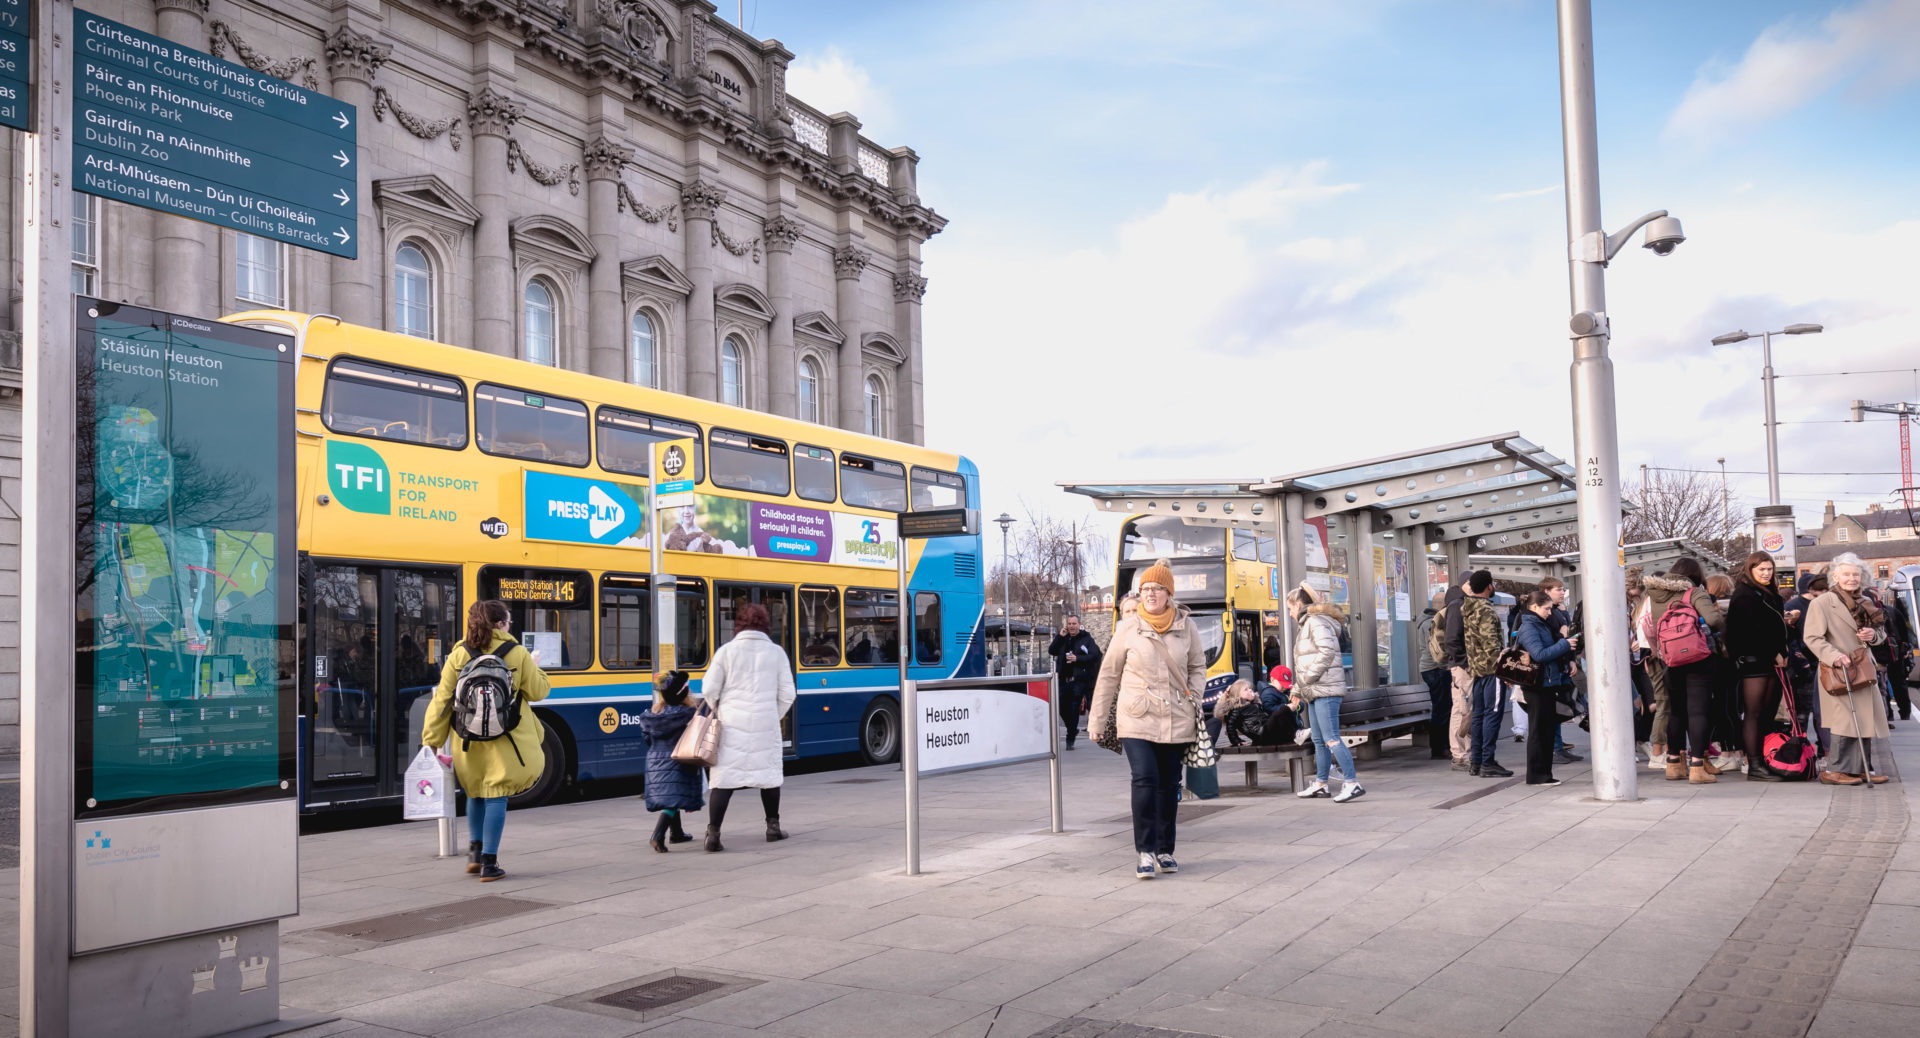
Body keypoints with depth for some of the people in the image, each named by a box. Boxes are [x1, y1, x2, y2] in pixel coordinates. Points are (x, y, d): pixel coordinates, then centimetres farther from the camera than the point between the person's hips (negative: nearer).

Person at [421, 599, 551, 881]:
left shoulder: (458, 655, 1)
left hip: (469, 739, 3)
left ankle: (475, 849, 18)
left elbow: (442, 700, 1)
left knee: (476, 792, 22)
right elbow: (537, 692, 2)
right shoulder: (517, 654, -6)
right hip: (505, 739, -3)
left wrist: (432, 739, 5)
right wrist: (535, 669, 21)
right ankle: (489, 863, 2)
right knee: (496, 795, 2)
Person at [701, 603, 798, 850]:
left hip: (732, 723, -1)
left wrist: (720, 711, 17)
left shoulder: (726, 651, -1)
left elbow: (709, 689, -2)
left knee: (725, 775, -1)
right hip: (765, 724, 1)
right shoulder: (776, 652, 2)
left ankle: (713, 832, -8)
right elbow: (787, 694, 2)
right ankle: (773, 826, 25)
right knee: (768, 772, 16)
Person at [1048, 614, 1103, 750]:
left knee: (1074, 710, -3)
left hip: (1078, 680, -4)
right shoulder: (1063, 638, 14)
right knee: (1062, 708, 5)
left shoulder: (1086, 639, 1)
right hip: (1063, 679, 4)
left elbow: (1094, 656, -8)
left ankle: (1070, 739, 6)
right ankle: (1073, 730, 30)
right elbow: (1051, 651, 4)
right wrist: (1060, 636, -5)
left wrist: (1077, 658, -19)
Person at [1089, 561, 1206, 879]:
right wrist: (1097, 720, 6)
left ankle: (1165, 850, 21)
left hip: (1176, 721, 2)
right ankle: (1145, 851, -9)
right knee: (1145, 779, -16)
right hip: (1137, 719, -2)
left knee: (1169, 785, 8)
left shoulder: (1186, 626, 2)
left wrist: (1194, 699, 0)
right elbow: (1108, 674, 4)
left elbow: (1198, 667, 16)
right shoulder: (1128, 629, -2)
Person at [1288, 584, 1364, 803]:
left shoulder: (1317, 622, -9)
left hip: (1326, 690, -10)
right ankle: (1320, 784, 22)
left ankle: (1353, 783, -14)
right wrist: (1298, 692, 27)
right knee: (1319, 740, 14)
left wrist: (1308, 678, -18)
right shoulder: (1307, 624, 23)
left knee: (1331, 739, -13)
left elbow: (1327, 652, -23)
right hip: (1315, 693, 10)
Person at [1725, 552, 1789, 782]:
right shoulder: (1744, 595, -8)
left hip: (1770, 660, 9)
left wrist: (1781, 654, 9)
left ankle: (1762, 761, 10)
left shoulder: (1770, 595, 21)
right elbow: (1753, 630, -15)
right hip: (1752, 659, -9)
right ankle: (1754, 767, -10)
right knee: (1753, 713, -9)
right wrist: (1775, 654, -10)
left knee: (1766, 712, 7)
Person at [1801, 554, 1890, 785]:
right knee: (1847, 721, -10)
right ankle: (1834, 770, -2)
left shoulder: (1866, 603, 14)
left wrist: (1873, 634, -1)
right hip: (1839, 672, -7)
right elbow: (1812, 638, -13)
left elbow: (1879, 631, 23)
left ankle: (1860, 769, 15)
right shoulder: (1822, 603, -8)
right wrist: (1833, 655, -28)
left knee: (1864, 720, 7)